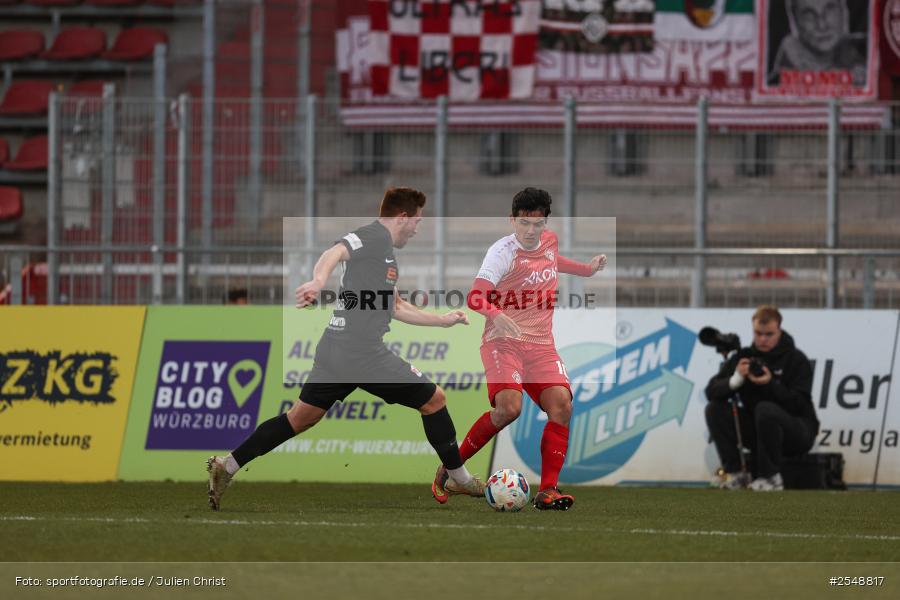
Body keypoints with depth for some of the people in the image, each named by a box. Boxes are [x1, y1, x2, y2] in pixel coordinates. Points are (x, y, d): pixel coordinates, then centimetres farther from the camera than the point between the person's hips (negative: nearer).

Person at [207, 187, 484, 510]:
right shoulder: (376, 236, -9)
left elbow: (396, 308, 31)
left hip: (334, 350, 10)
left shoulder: (385, 251, 22)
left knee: (301, 417, 14)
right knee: (434, 400, 4)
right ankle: (460, 480, 14)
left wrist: (443, 320, 37)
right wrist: (318, 281, -48)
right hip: (364, 352, -10)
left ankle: (227, 466, 9)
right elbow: (335, 253, -28)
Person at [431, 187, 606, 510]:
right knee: (508, 408, -26)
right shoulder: (503, 251, -13)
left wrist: (587, 268, 35)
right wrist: (496, 315, -43)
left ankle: (548, 491, -12)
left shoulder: (550, 241, 9)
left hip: (541, 344, 6)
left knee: (561, 405, -15)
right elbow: (476, 296, -25)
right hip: (503, 339, -6)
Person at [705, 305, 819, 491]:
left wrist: (771, 384, -30)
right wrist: (736, 380, -24)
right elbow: (712, 392, -4)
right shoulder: (743, 357, 4)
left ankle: (771, 477, -23)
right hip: (757, 428, 5)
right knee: (715, 409, -12)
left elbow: (799, 404, -16)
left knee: (765, 409, -35)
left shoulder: (797, 360, -7)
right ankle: (734, 474, -14)